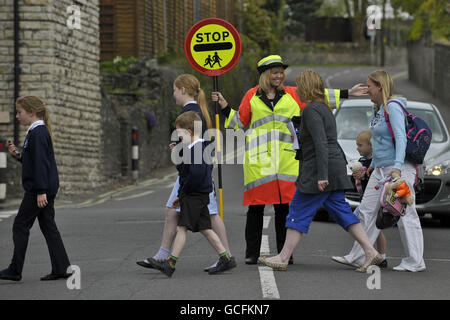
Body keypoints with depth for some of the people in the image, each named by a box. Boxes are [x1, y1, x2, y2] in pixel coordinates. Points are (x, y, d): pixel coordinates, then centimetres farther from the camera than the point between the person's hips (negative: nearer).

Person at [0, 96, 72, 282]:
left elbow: (40, 163, -20)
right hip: (48, 188, 10)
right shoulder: (40, 131, 15)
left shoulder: (37, 134, -15)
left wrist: (41, 191, -23)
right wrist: (18, 155, 11)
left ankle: (15, 270, -1)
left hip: (38, 189, -10)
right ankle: (61, 268, 7)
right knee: (48, 226, 9)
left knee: (20, 225, -4)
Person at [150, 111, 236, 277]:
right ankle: (226, 258, 14)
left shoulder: (195, 150, -17)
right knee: (205, 228, 12)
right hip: (199, 196, 10)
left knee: (182, 227, -9)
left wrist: (183, 192, -15)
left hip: (194, 196, -10)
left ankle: (170, 263, -10)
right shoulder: (203, 148, 16)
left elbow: (196, 173, -28)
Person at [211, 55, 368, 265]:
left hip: (286, 160, 1)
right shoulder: (252, 96, 10)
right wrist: (224, 106, 5)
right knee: (256, 207, -1)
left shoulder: (293, 95, 12)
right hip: (258, 160, -1)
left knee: (284, 207, 2)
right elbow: (239, 122, 16)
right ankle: (251, 253, 6)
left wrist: (347, 94, 20)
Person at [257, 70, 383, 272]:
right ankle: (370, 252, 0)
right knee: (341, 211, 8)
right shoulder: (324, 108, 18)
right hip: (335, 169, 9)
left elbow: (320, 143, -21)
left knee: (299, 212, -3)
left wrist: (321, 176, -24)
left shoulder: (311, 109, -13)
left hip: (318, 170, -9)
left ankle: (283, 258, 1)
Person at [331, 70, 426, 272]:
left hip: (398, 170, -10)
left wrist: (398, 166, -29)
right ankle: (357, 257, 14)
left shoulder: (393, 107, -13)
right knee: (367, 211, 9)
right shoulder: (378, 109, 15)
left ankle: (415, 261, -1)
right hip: (380, 170, 10)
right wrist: (373, 164, 27)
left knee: (404, 215, -6)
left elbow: (401, 137, -21)